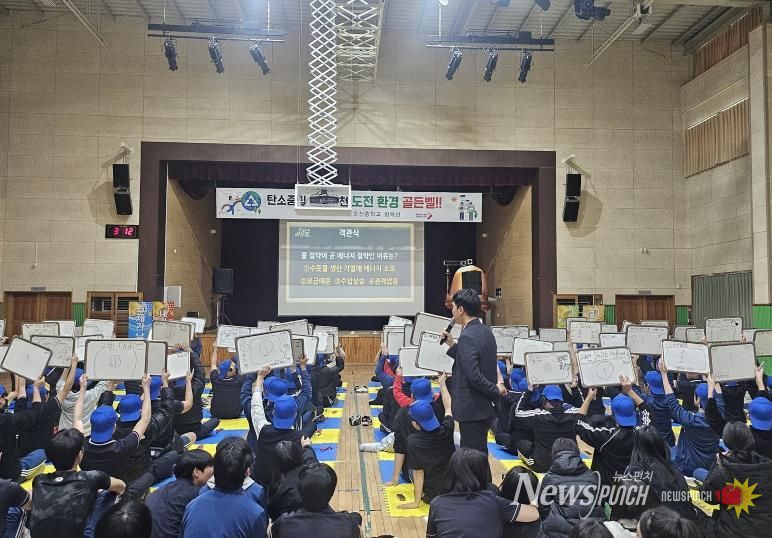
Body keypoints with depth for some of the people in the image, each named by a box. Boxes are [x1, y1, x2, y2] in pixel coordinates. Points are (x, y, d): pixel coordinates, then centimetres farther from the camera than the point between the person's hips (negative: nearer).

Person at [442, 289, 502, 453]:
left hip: (472, 410, -9)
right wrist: (452, 345, 8)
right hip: (484, 408, 9)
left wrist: (495, 390, -14)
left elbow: (473, 375, -27)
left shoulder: (467, 336, -21)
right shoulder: (486, 331, 8)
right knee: (480, 456, 19)